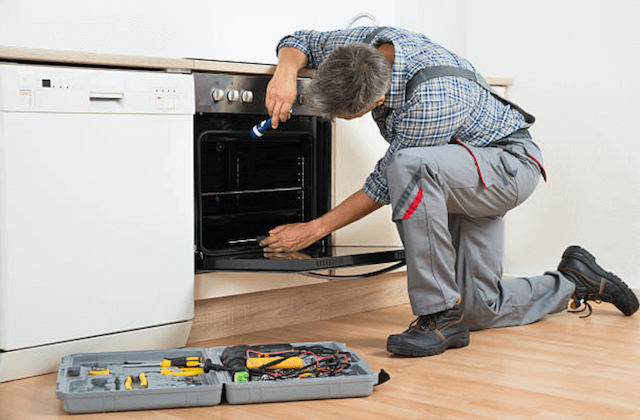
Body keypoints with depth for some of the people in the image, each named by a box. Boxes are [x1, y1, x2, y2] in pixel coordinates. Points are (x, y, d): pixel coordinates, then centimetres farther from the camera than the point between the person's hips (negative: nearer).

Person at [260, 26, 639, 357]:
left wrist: (315, 229, -19)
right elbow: (300, 42, 1)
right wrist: (286, 72, -24)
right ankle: (572, 282, 31)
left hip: (511, 165, -8)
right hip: (459, 179, 9)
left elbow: (385, 186, -26)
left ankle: (441, 315, -30)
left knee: (410, 164, -39)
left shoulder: (432, 100, -37)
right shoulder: (366, 43, -15)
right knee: (480, 310, 5)